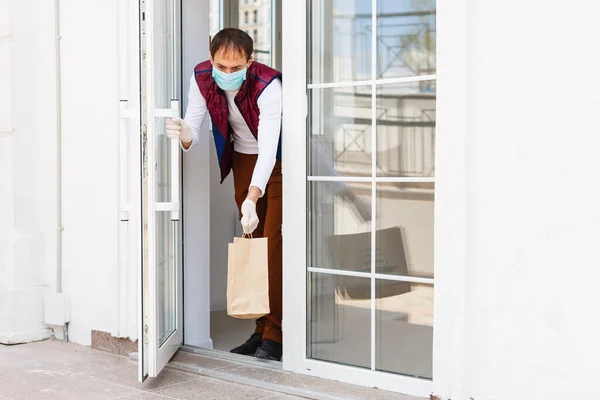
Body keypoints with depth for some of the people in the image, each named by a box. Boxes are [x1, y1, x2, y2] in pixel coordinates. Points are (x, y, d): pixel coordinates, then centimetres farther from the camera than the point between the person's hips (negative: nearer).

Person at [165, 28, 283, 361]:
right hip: (243, 157, 5)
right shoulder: (202, 78, -17)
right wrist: (184, 134, -44)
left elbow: (268, 145, -41)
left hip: (278, 159, -5)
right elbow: (193, 129, -19)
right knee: (252, 240, 8)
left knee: (273, 241, -14)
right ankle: (261, 330, 15)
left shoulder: (267, 85, -32)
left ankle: (275, 335, -10)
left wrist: (252, 198, -53)